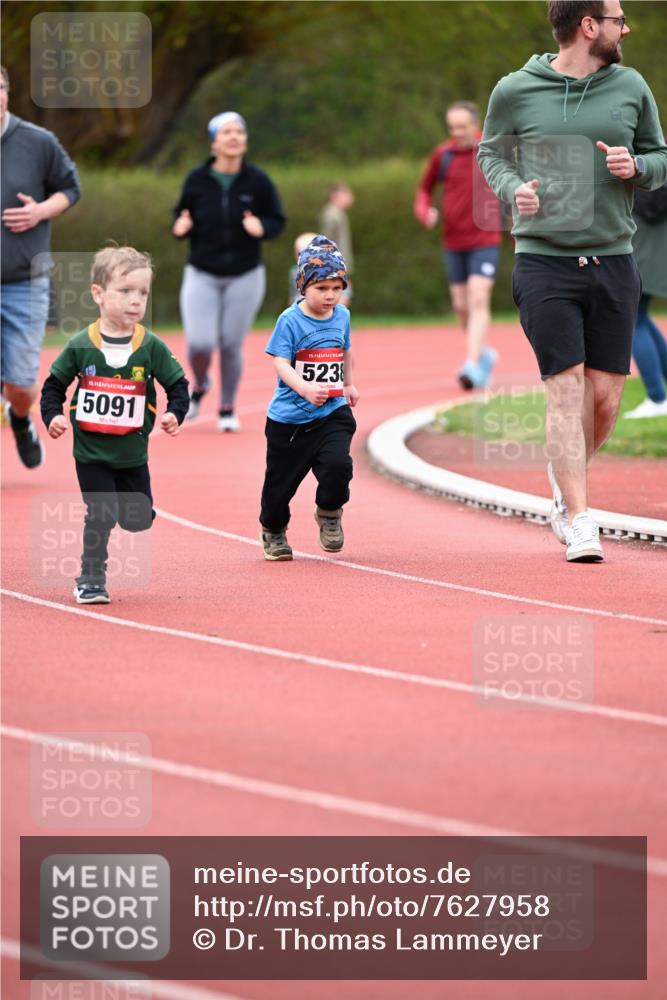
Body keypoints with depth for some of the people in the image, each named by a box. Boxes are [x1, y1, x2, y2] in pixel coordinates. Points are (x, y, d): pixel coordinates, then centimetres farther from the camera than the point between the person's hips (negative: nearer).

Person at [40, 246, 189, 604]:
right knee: (99, 517, -7)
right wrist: (53, 415, -13)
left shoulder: (152, 347, -6)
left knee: (139, 520, 6)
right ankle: (91, 580, 7)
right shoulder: (80, 347, -8)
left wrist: (174, 414, -16)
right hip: (91, 451, -2)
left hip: (132, 452, 2)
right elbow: (54, 384, 4)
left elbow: (177, 384, 2)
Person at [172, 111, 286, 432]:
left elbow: (278, 220, 1)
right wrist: (180, 227, -17)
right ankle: (200, 385, 25)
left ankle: (227, 409, 24)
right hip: (201, 276, 0)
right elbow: (182, 216, 6)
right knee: (199, 344, -10)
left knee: (231, 346, 2)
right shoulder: (197, 179, -5)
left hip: (245, 276, 0)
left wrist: (262, 228, -21)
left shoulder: (258, 180, -7)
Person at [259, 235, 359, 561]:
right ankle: (273, 531, 34)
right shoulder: (290, 320, -13)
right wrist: (304, 388, -36)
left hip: (333, 413, 3)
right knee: (281, 479, 7)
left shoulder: (341, 316, 5)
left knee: (337, 464, -20)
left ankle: (329, 514, 10)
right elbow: (281, 363, -21)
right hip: (290, 417, -3)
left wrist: (348, 384, 33)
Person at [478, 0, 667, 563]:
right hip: (544, 261, -3)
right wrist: (512, 188, -6)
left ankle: (566, 480, 31)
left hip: (614, 262, 3)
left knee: (605, 396, 3)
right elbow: (491, 153, 14)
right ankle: (580, 523, -8)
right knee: (566, 388, -10)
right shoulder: (515, 92, -1)